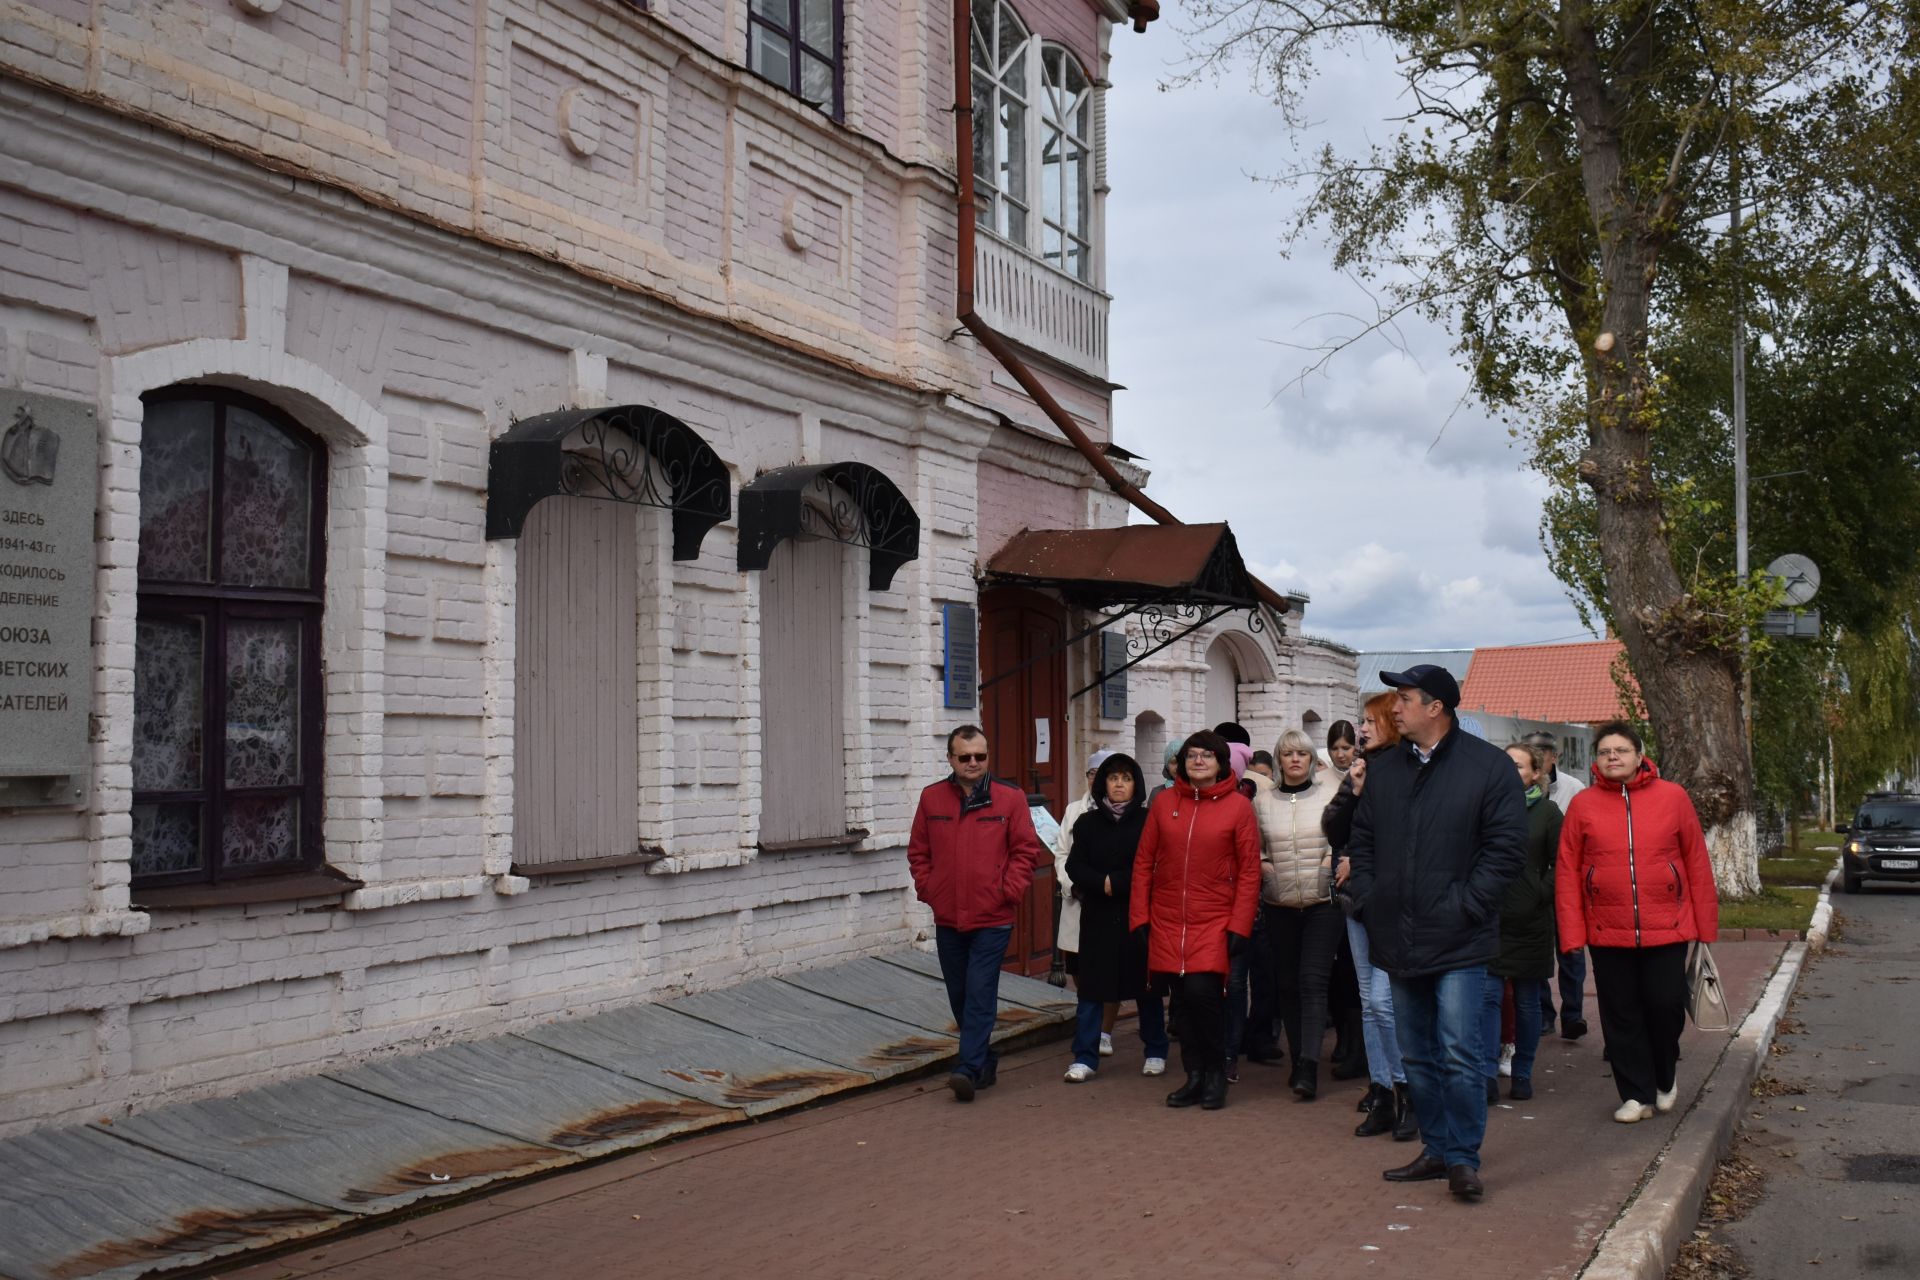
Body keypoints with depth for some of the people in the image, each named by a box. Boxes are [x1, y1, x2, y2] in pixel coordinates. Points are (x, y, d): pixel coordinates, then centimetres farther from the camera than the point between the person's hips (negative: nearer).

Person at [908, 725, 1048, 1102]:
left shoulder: (1010, 798, -2)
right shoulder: (932, 798, 5)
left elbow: (1027, 850, 0)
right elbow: (918, 851, 12)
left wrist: (1009, 891, -8)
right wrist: (927, 889, 3)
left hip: (992, 919, -4)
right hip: (947, 918, 4)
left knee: (980, 994, -9)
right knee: (959, 996, 12)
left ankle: (969, 1068, -9)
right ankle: (984, 1060, 26)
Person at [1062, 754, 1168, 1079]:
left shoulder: (1148, 822, -1)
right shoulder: (1087, 823, 8)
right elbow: (1074, 866, 0)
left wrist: (1116, 882, -15)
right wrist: (1102, 884, -17)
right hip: (1098, 918, 2)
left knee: (1146, 987, 8)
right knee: (1091, 988, 0)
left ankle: (1156, 1053, 21)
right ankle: (1085, 1058, 4)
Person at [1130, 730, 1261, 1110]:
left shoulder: (1238, 806, -1)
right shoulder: (1164, 802, 6)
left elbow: (1250, 870, -2)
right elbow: (1144, 862, 8)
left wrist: (1239, 926, -8)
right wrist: (1139, 917, 2)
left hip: (1215, 920, -3)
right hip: (1167, 921, 3)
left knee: (1203, 991, -15)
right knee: (1182, 1000, 6)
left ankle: (1216, 1074, 4)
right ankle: (1194, 1077, 21)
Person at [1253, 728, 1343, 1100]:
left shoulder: (1332, 792, -2)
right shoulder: (1263, 801, 5)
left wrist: (1332, 858, -10)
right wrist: (1262, 865, -1)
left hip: (1323, 901, -3)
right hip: (1279, 903, 3)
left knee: (1313, 980, -12)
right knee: (1286, 982, 9)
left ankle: (1308, 1068, -14)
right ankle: (1298, 1059, 23)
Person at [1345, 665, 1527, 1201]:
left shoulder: (1489, 766, -6)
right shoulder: (1383, 770, 11)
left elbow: (1506, 846, -10)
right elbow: (1361, 841, 17)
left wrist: (1464, 906, -14)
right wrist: (1369, 896, 3)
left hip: (1458, 942, -6)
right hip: (1399, 941, 6)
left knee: (1459, 1055, -6)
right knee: (1418, 1056, 13)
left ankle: (1464, 1158, 6)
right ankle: (1437, 1148, 24)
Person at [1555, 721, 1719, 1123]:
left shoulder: (1673, 797, 0)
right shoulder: (1583, 805, 1)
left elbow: (1697, 864, 4)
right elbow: (1567, 873, 0)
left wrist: (1706, 925, 3)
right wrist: (1572, 935, -4)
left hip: (1666, 929, -1)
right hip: (1607, 934, 1)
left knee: (1666, 1006, 3)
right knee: (1621, 1016, 7)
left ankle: (1665, 1079, 30)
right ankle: (1636, 1094, 20)